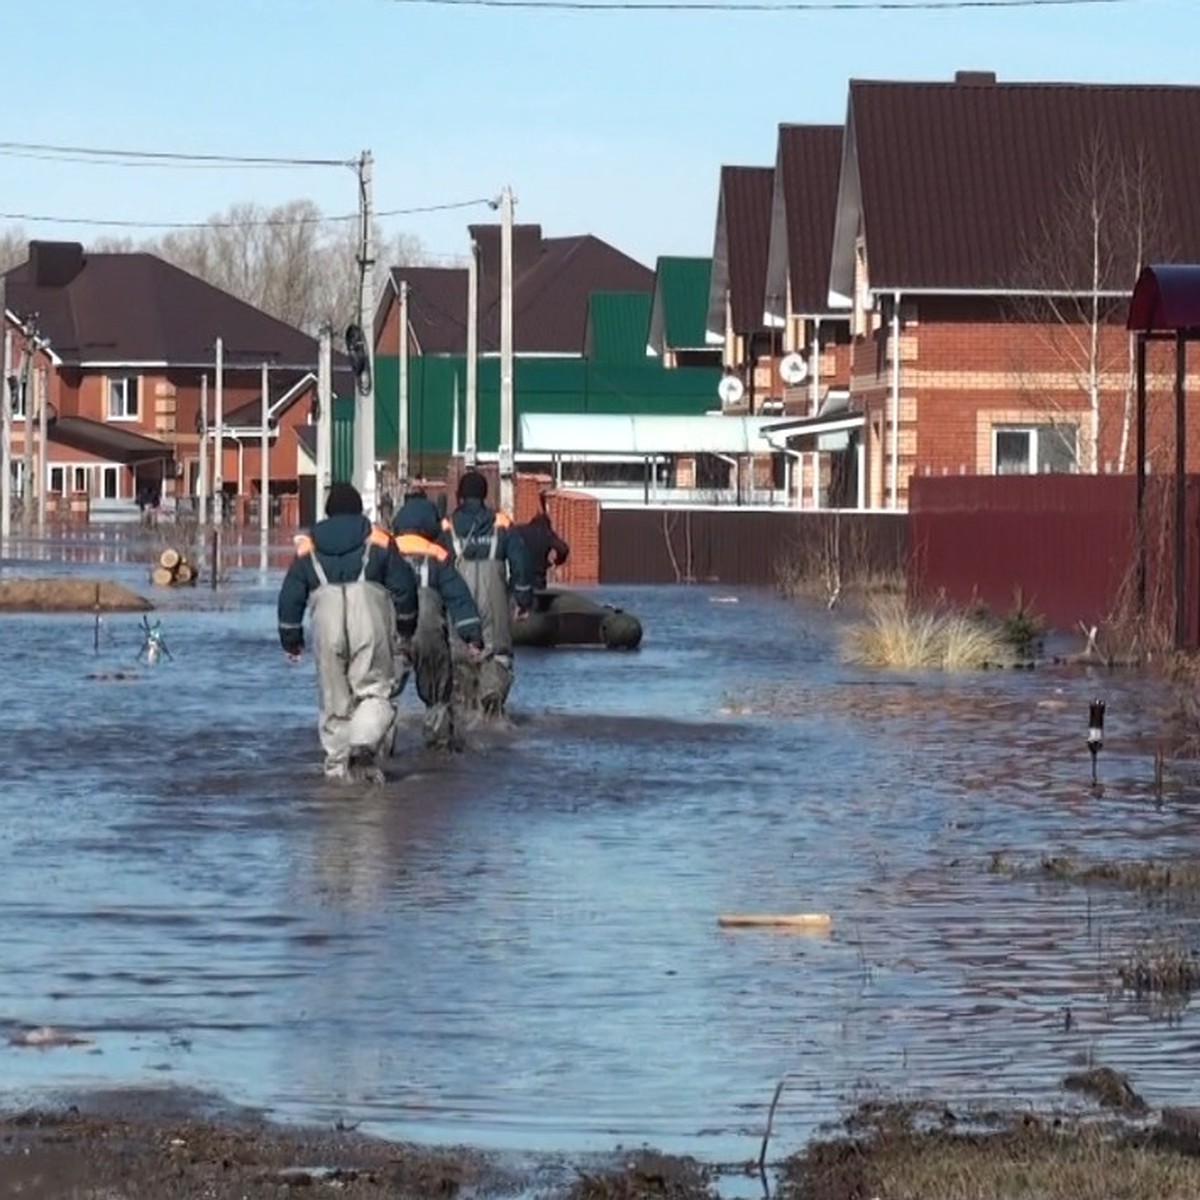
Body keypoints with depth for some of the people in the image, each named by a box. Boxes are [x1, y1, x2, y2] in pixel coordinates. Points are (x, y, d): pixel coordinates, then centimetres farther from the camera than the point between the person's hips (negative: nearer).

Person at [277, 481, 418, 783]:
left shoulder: (307, 547, 16)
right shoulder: (378, 541, 11)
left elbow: (290, 596, 16)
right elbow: (403, 584, 12)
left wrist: (291, 638, 24)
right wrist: (405, 623, 26)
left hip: (327, 620, 2)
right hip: (370, 617, -1)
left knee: (334, 693, 10)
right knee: (374, 688, 0)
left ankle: (338, 760, 7)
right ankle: (365, 742, -25)